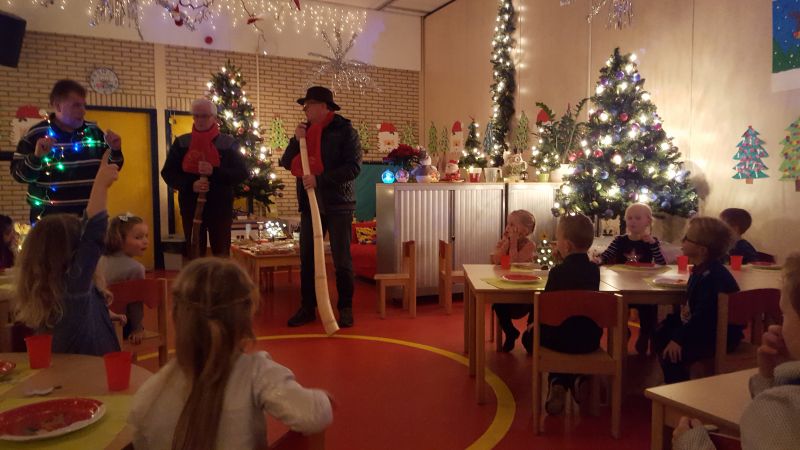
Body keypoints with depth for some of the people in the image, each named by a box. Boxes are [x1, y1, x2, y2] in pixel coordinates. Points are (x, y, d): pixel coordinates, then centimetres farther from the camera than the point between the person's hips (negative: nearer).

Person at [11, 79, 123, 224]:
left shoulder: (95, 132, 6)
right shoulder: (37, 134, -4)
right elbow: (18, 174, -4)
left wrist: (115, 151, -5)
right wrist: (36, 157, -21)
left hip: (89, 216, 3)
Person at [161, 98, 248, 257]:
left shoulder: (228, 143, -1)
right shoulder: (181, 143, 5)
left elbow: (242, 173, -5)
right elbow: (168, 173, 3)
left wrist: (215, 172, -21)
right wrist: (190, 185, -15)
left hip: (220, 207, -2)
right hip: (191, 208, 2)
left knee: (221, 254, 4)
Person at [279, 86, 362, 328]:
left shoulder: (344, 131, -7)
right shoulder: (305, 131, 11)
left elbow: (353, 167, -16)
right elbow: (286, 163, 8)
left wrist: (320, 179, -22)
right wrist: (296, 140, -7)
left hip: (337, 203, -5)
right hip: (310, 203, 6)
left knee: (341, 259, 1)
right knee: (307, 258, 8)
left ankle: (345, 308, 13)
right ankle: (307, 307, 19)